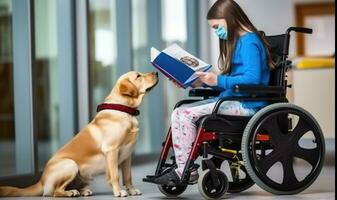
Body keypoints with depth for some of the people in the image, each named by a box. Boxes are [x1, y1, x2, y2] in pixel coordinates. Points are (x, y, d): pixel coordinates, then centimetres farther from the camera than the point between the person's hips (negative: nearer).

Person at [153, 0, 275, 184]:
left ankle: (186, 171, -10)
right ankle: (182, 169, -12)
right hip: (233, 100, 10)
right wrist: (204, 82, 11)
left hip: (247, 104, -10)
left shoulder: (249, 41, -10)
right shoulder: (237, 41, 21)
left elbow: (252, 79, -22)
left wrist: (218, 80, -22)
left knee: (186, 114, -19)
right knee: (179, 112, -3)